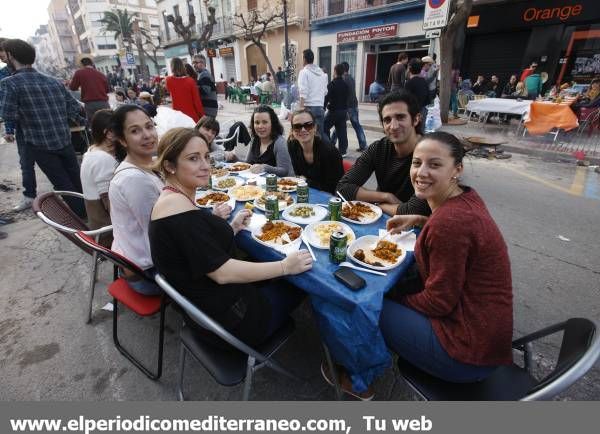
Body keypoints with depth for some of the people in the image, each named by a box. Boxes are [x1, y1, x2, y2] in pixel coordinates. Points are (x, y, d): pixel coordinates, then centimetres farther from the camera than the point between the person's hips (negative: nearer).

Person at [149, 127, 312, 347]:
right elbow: (222, 273, -27)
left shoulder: (173, 199, 4)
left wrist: (232, 228, 2)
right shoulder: (179, 208, -27)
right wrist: (285, 267, -20)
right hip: (226, 318, -9)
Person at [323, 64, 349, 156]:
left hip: (333, 110, -6)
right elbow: (346, 98, 14)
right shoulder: (345, 85, 8)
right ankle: (343, 151, 9)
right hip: (343, 110, 6)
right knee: (341, 130, 8)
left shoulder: (332, 84, -12)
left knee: (325, 128, 7)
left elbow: (327, 97, -13)